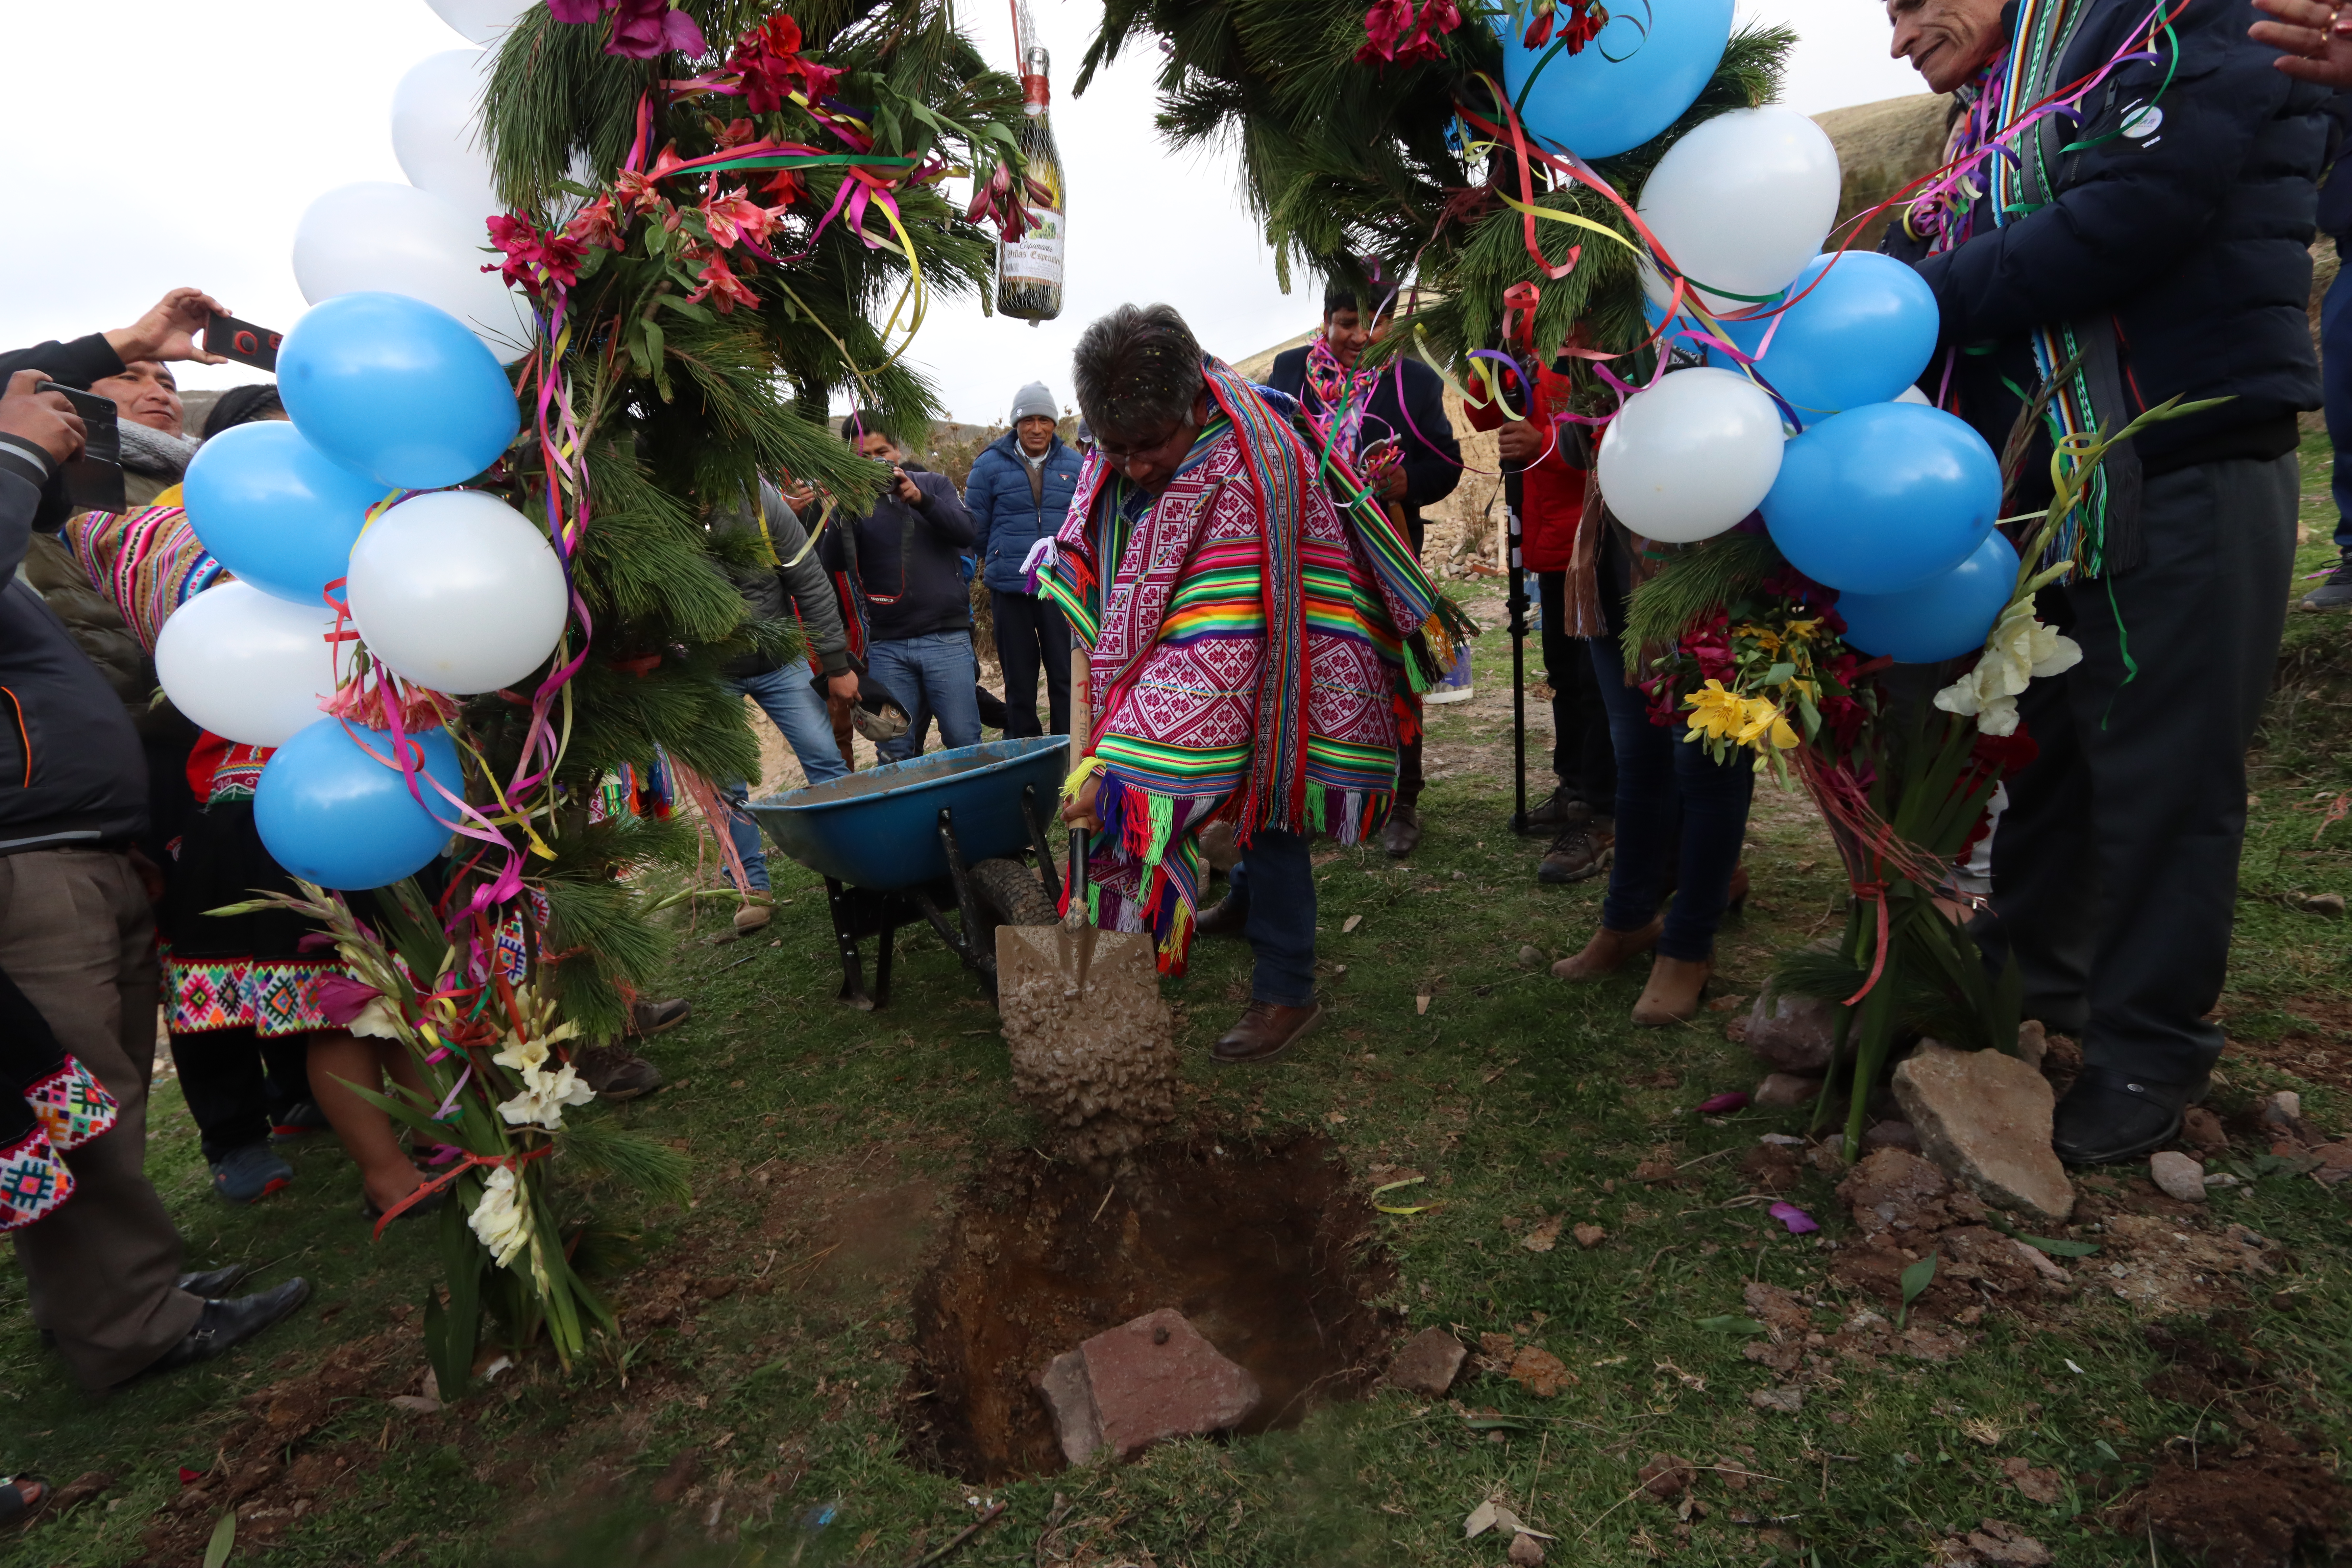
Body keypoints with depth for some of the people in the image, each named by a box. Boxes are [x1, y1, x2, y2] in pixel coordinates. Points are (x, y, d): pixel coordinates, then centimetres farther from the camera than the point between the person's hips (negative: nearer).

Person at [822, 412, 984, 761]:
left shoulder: (933, 484, 12)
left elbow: (967, 533, -4)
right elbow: (833, 562, -4)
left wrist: (920, 500, -16)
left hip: (946, 639, -1)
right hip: (886, 647, 1)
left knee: (965, 744, -2)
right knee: (895, 754, 3)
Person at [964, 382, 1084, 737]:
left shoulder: (1074, 465, 8)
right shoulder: (990, 465, 3)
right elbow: (974, 527, 10)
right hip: (1009, 588, 0)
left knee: (1066, 674, -2)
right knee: (1019, 679, 8)